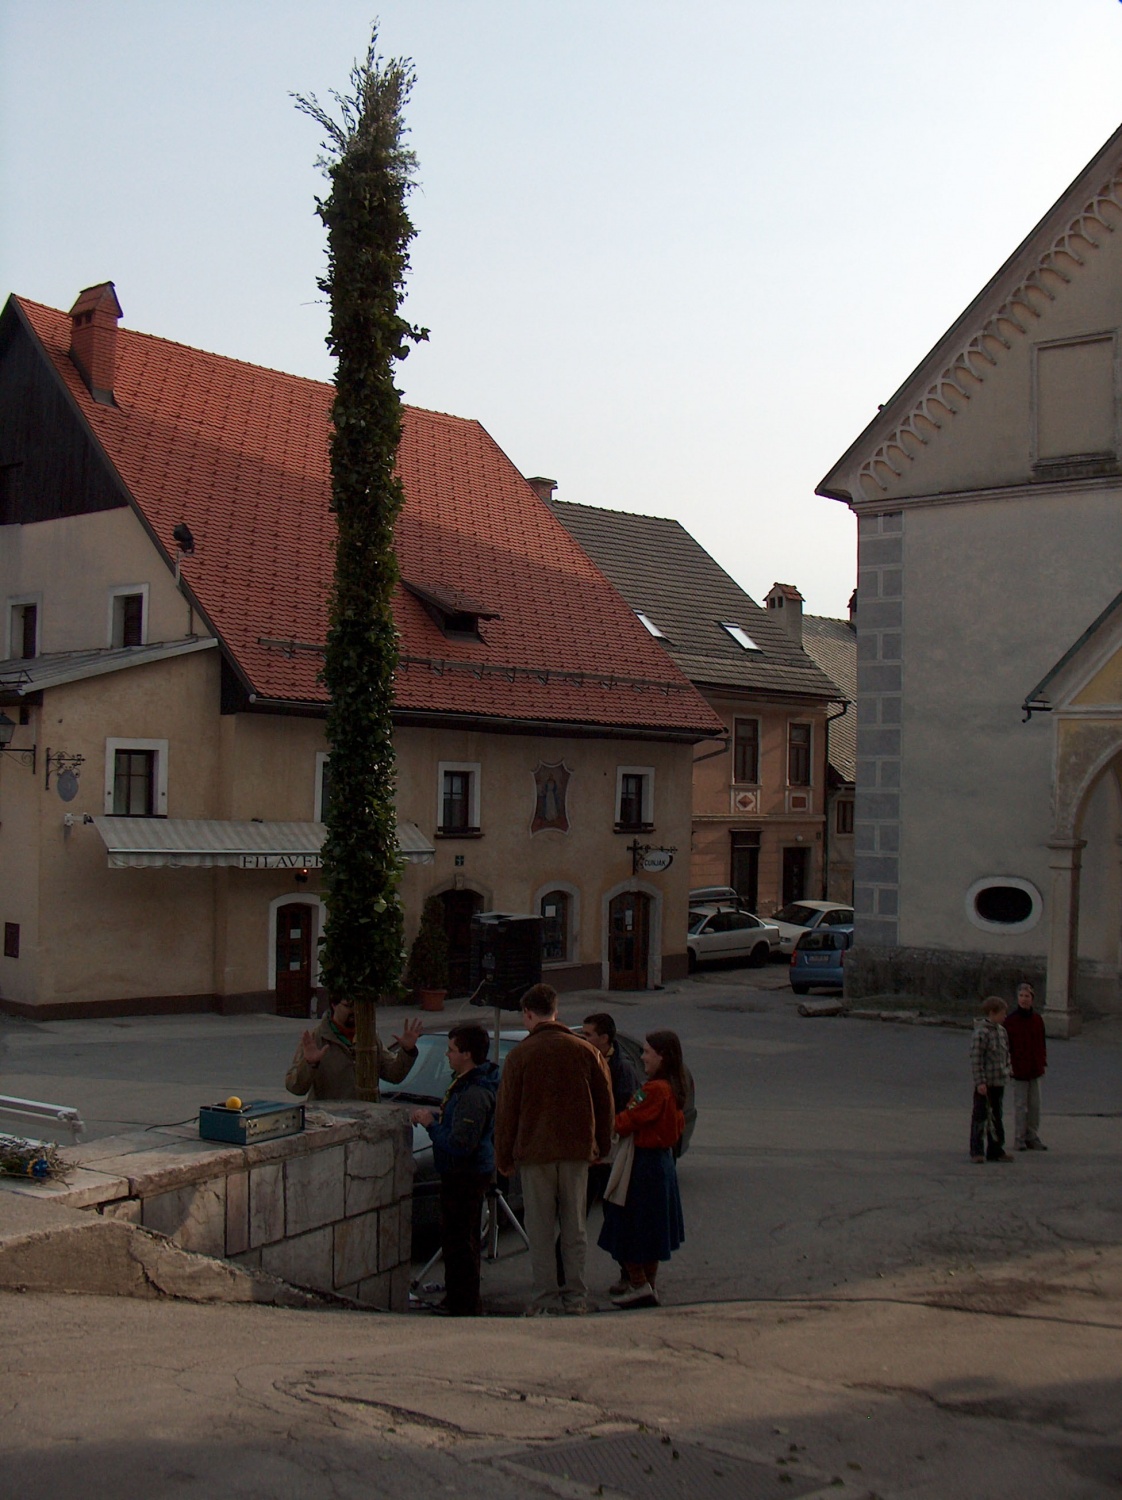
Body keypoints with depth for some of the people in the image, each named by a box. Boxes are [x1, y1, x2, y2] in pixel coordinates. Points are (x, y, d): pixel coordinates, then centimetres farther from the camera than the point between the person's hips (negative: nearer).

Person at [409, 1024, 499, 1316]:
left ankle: (464, 1306, 6)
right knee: (460, 1240, 20)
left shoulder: (474, 1094, -25)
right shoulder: (466, 1083, 8)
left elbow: (459, 1145, -28)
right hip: (464, 1173, 11)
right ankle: (457, 1299, 32)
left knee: (459, 1242, -3)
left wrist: (431, 1124, -16)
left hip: (465, 1176, -11)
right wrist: (434, 1116, 7)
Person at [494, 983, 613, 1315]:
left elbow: (506, 1110, -4)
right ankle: (576, 1296, 13)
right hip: (576, 1151, 3)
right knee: (574, 1226, 11)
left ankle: (546, 1298, 6)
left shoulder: (520, 1054, -6)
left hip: (534, 1151, -3)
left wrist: (504, 1158, 4)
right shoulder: (585, 1051, 3)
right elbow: (605, 1102, 8)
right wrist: (601, 1147, 19)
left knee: (540, 1229, 4)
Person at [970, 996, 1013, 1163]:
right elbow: (975, 1057, -18)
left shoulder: (1002, 1031, 10)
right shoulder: (981, 1032, -15)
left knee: (996, 1117, 14)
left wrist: (1006, 1071, 14)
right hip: (985, 1082, -8)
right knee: (980, 1117, 0)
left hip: (999, 1081, 8)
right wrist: (980, 1081, -20)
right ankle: (977, 1151, 5)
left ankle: (995, 1150, 22)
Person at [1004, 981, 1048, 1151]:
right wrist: (1009, 1065, -10)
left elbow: (1042, 1043, 14)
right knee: (1020, 1105, 0)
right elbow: (1006, 1045, -4)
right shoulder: (1010, 1021, -6)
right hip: (1019, 1070, -4)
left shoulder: (1038, 1020, 6)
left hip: (1035, 1069, 4)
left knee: (1035, 1105, 9)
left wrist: (1043, 1063, 9)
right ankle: (1019, 1139, 8)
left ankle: (1033, 1137, 19)